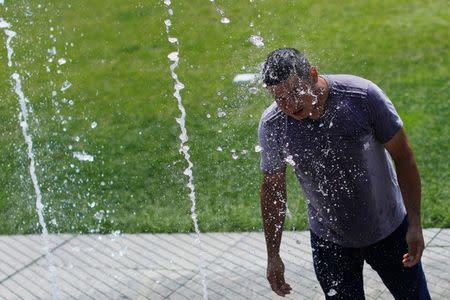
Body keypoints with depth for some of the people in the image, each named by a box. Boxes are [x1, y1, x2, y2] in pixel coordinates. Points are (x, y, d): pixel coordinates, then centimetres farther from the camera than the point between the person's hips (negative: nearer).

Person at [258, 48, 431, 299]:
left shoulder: (363, 96, -23)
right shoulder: (272, 126, -18)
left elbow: (404, 157, -12)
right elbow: (272, 189, -5)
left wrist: (415, 224, -13)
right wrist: (273, 256, 0)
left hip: (389, 230, 0)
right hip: (329, 241, 1)